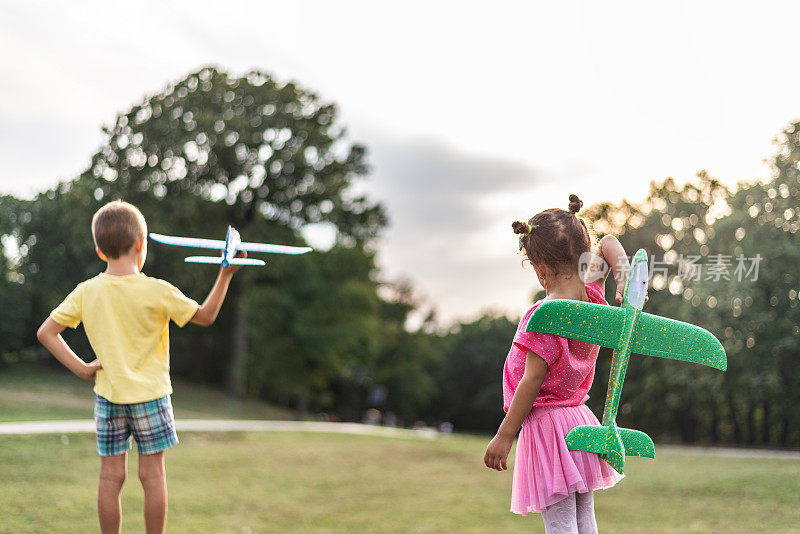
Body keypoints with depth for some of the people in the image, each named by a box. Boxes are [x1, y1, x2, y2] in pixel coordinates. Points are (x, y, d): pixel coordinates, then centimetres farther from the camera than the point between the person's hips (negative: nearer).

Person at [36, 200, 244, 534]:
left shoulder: (86, 293, -3)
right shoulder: (158, 292, -12)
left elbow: (46, 332, -1)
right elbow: (205, 316, -2)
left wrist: (79, 367, 1)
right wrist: (226, 274, 3)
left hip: (107, 396, 3)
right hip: (150, 394, -3)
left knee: (111, 476, 8)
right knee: (152, 474, 6)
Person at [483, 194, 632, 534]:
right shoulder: (593, 295, 1)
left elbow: (533, 380, -19)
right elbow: (608, 243, 16)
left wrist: (504, 436, -13)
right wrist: (624, 279, -4)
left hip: (548, 423, -8)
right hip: (581, 421, 8)